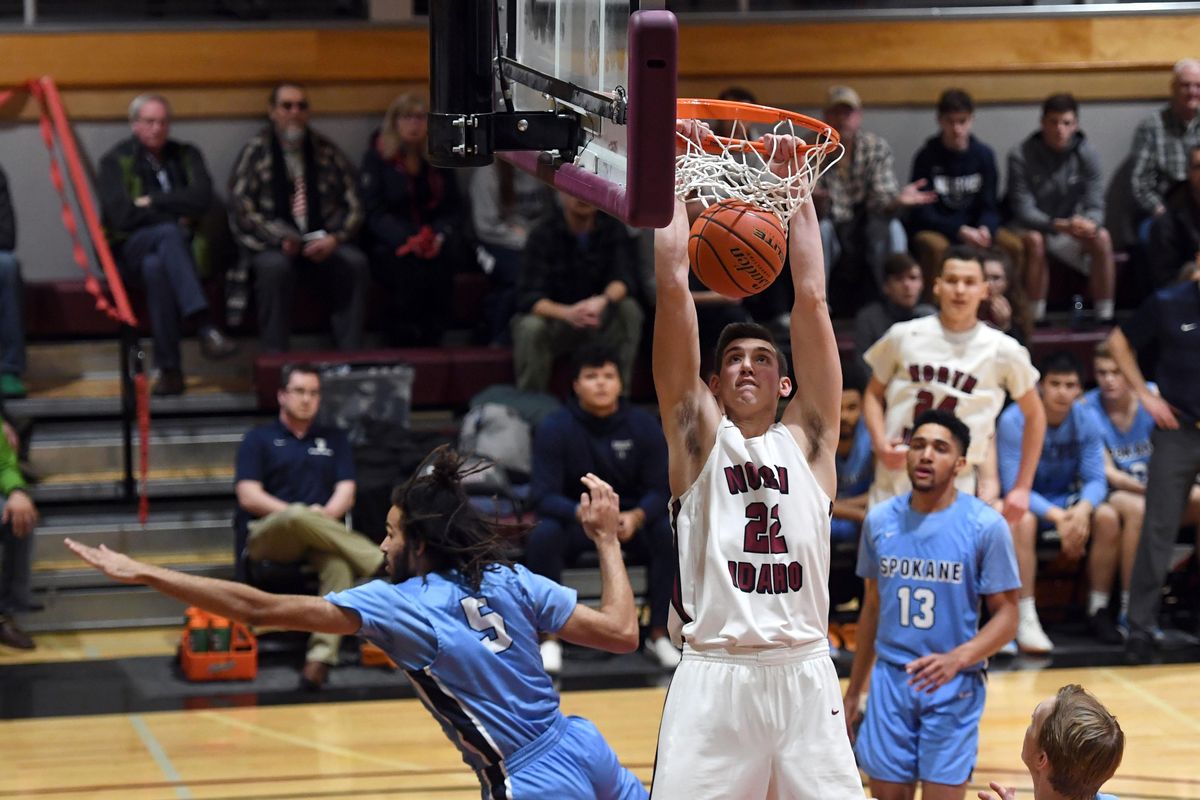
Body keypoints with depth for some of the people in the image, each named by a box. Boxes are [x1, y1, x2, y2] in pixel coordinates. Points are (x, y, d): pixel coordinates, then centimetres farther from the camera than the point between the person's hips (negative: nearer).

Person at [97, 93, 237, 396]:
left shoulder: (185, 155, 13)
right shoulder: (116, 161, 4)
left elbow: (202, 198, -6)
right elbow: (121, 214, -12)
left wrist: (152, 202, -9)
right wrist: (175, 215, -9)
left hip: (180, 245, 2)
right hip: (132, 248, -2)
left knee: (156, 267, -37)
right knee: (170, 233, -38)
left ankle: (169, 369, -42)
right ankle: (205, 326, -52)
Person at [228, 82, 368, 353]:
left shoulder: (326, 152, 13)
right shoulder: (256, 152, 5)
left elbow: (353, 206, 10)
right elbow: (241, 210, -3)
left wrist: (334, 239, -10)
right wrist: (280, 239, -17)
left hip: (322, 243, 2)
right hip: (273, 245, -2)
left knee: (355, 262, -27)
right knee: (274, 266, -36)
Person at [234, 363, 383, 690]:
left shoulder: (334, 440, 24)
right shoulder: (259, 439, 15)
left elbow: (346, 493, 10)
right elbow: (248, 497, 1)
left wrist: (326, 514, -13)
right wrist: (298, 514, -13)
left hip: (320, 537, 2)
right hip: (267, 537, -2)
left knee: (340, 563, -38)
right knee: (299, 517, -41)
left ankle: (320, 657, -54)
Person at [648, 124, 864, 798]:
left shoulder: (808, 438, 13)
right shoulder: (698, 433, 10)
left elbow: (811, 297, 9)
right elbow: (673, 284, 5)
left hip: (805, 673, 2)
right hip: (714, 675, -1)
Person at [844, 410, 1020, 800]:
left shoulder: (985, 525, -9)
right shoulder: (880, 520, 4)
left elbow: (1006, 615, -7)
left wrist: (957, 658, -25)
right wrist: (854, 692, 15)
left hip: (953, 688, -3)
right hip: (890, 680, 3)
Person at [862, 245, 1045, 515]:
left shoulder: (1003, 351, -2)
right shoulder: (904, 336, 0)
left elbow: (1034, 414, 10)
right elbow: (874, 393, 14)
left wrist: (1022, 487, 6)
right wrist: (880, 443, -5)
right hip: (894, 478, 2)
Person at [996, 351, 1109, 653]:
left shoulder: (1085, 421, -6)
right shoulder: (1014, 421, -20)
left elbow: (1096, 480, -9)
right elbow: (1014, 487, -23)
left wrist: (1082, 509, -33)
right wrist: (1058, 517, -37)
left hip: (1064, 500, 4)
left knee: (1107, 516, -23)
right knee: (1023, 521, -37)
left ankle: (1099, 610, -9)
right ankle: (1026, 620, -35)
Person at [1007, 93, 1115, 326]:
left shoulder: (1087, 154, -6)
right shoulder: (1021, 156, -14)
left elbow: (1095, 207, -9)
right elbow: (1023, 212, -19)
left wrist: (1089, 223, -35)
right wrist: (1060, 225, -36)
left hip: (1069, 230, 3)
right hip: (1032, 228, -3)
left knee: (1101, 237, -26)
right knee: (1034, 240, -36)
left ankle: (1105, 316, -20)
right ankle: (1035, 319, -29)